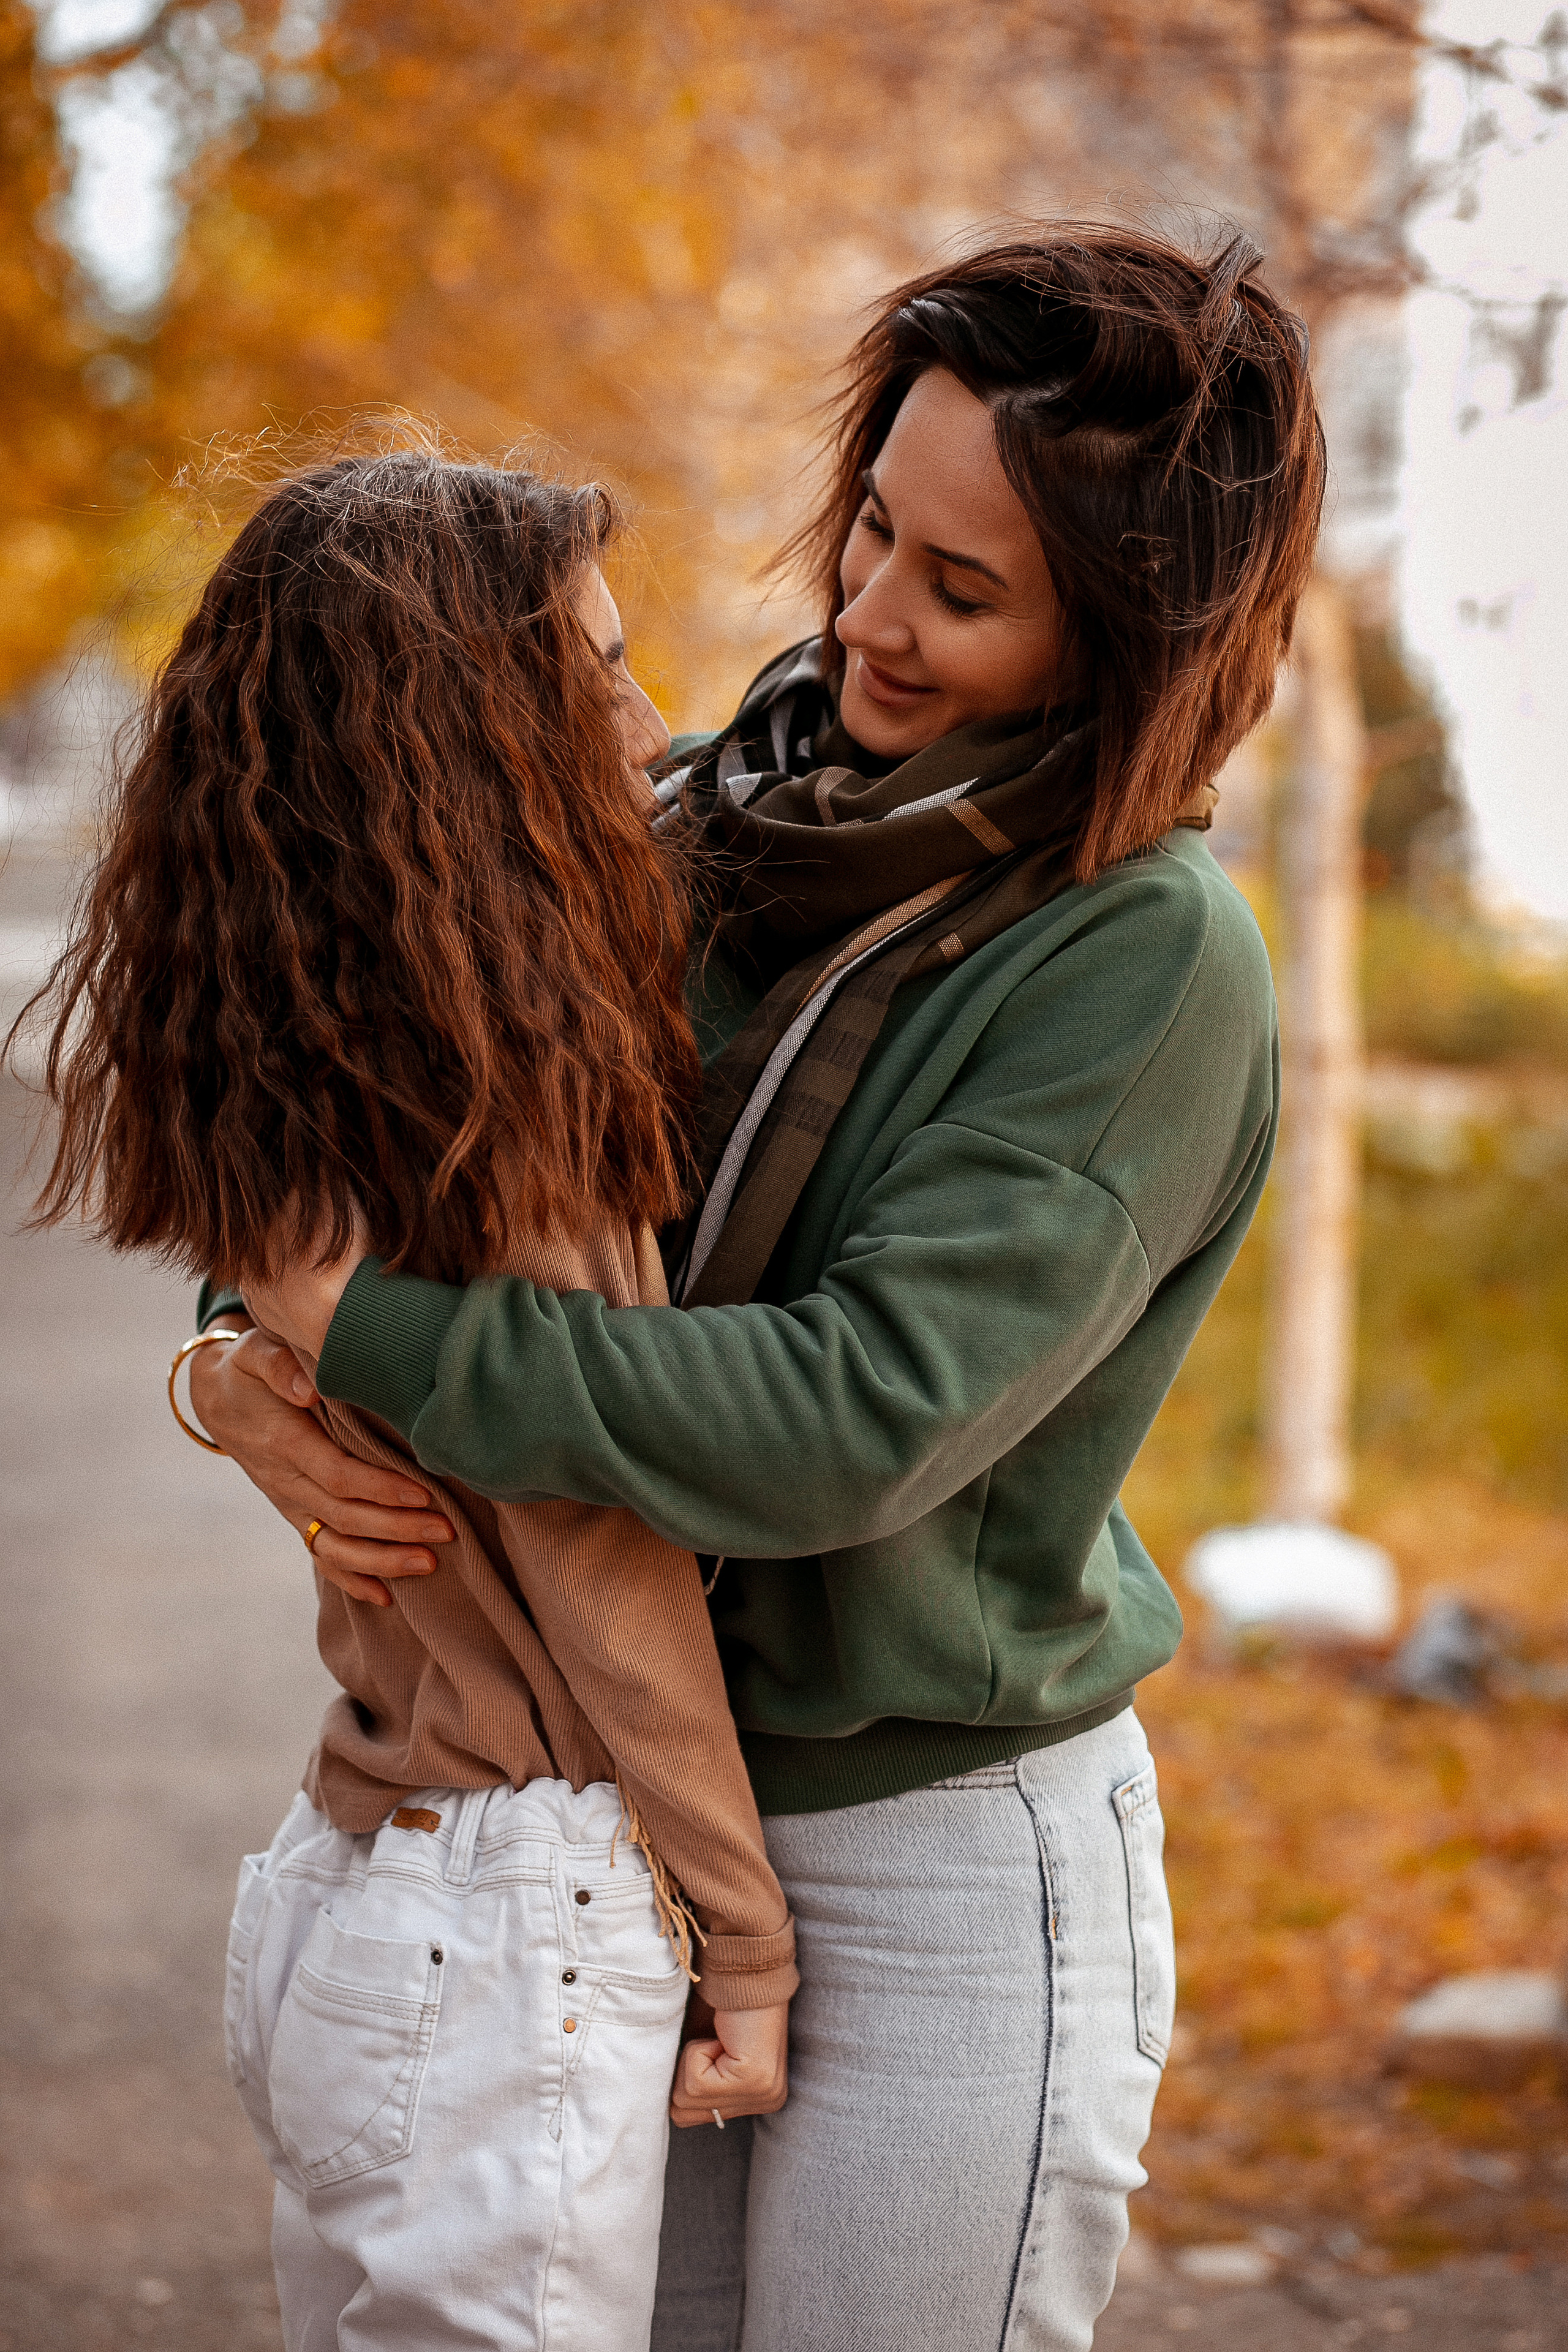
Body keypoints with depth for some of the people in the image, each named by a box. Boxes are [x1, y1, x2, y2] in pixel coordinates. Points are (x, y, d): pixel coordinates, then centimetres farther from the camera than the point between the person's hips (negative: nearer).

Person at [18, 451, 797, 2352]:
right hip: (503, 1964, -9)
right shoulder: (488, 1089, -19)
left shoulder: (299, 1074, 7)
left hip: (338, 1887, 9)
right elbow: (600, 1564, -15)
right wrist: (746, 1941, -7)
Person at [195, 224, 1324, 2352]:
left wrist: (372, 1325, -24)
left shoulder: (1151, 963, -18)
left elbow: (860, 1422, -27)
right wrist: (245, 1367, -11)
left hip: (948, 1873, -6)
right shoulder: (739, 820, 1)